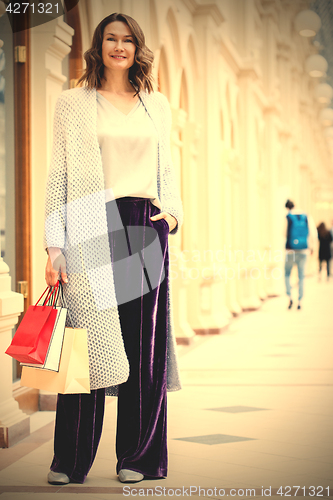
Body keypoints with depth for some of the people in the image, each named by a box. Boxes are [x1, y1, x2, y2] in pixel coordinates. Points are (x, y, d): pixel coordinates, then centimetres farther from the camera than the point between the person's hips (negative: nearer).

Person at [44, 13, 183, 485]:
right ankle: (71, 461, 4)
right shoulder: (72, 103, 8)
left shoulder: (157, 104, 17)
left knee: (144, 343, 1)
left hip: (145, 229, 3)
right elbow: (58, 176, 4)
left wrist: (173, 213, 0)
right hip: (92, 229, -2)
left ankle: (138, 456, 12)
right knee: (89, 339, -5)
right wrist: (55, 246, -4)